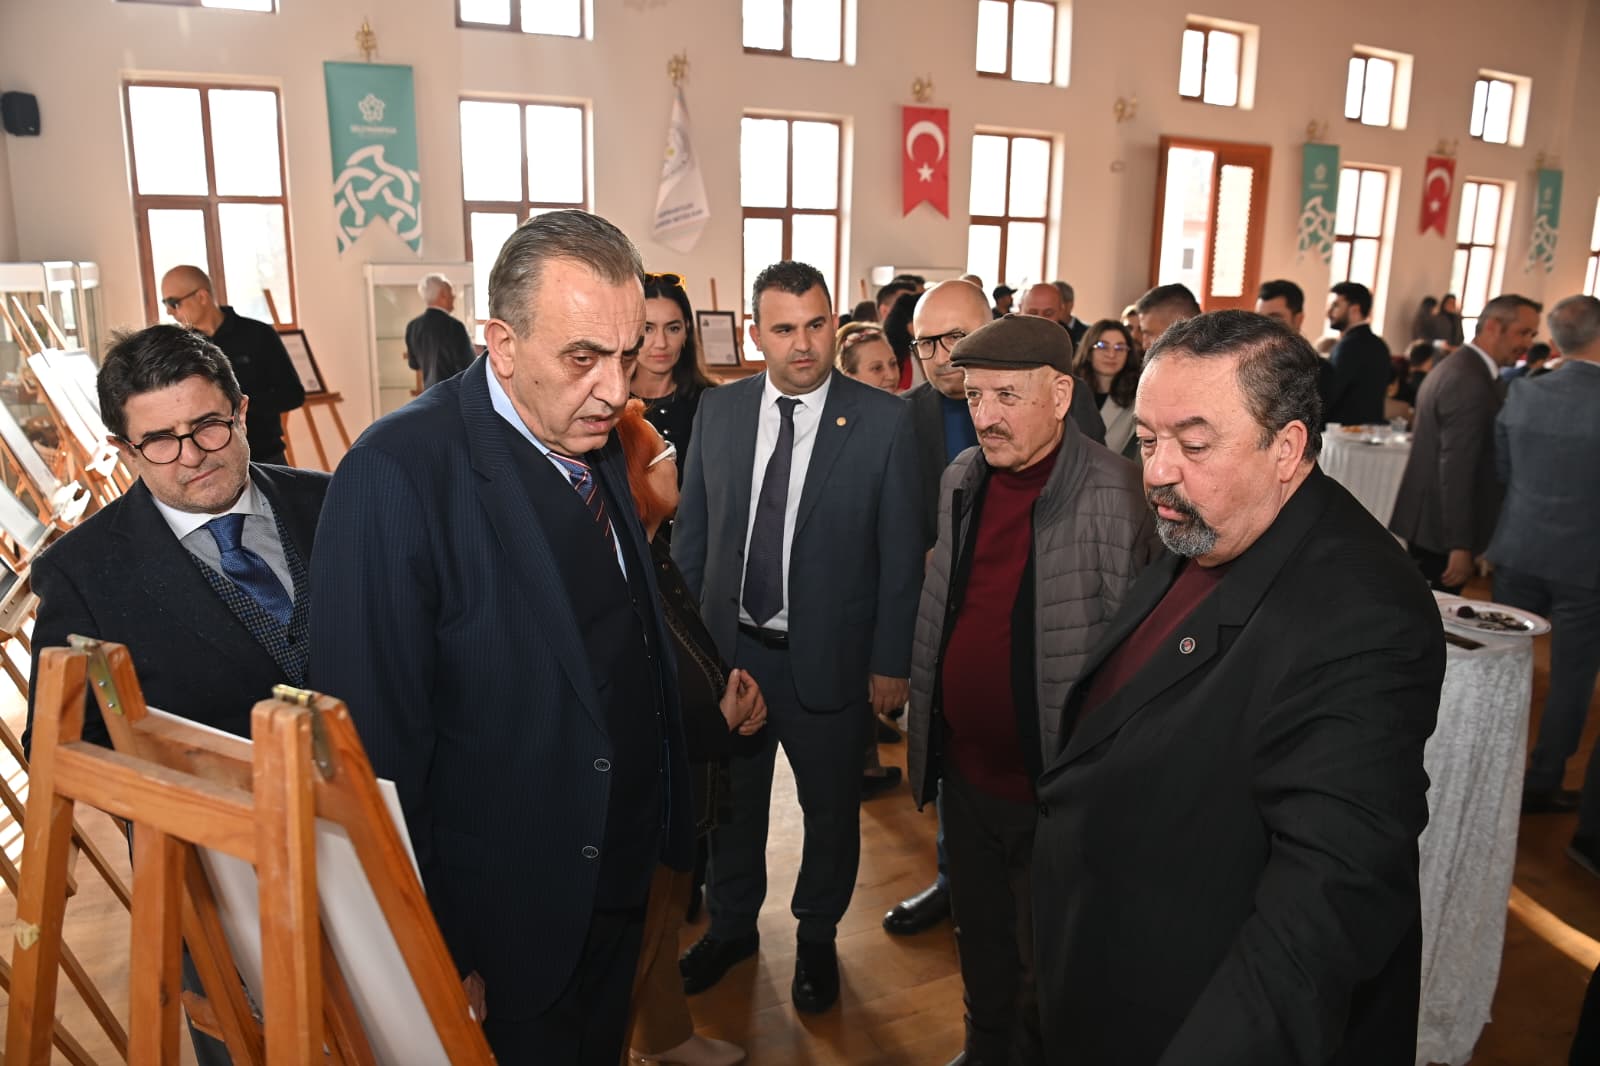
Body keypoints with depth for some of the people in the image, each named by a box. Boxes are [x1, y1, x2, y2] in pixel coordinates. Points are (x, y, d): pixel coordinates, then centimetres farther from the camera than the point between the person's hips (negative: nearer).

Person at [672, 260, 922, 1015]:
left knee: (831, 810, 17)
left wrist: (891, 662, -8)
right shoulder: (718, 411, -1)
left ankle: (817, 937, 43)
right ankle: (731, 925, 46)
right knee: (732, 798, 21)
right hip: (727, 648, 3)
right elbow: (691, 531, 5)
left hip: (829, 659, -2)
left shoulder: (884, 421, -11)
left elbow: (901, 552, -9)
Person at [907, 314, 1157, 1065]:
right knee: (979, 943, 27)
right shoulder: (961, 479, 1)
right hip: (964, 772, 6)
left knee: (1043, 974, 16)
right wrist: (924, 736, 13)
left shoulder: (1119, 498, -21)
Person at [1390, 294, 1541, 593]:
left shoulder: (1453, 366, 13)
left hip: (1428, 521, 10)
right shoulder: (1471, 382, -20)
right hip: (1444, 531, -10)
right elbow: (1457, 468, -24)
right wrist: (1460, 546, -22)